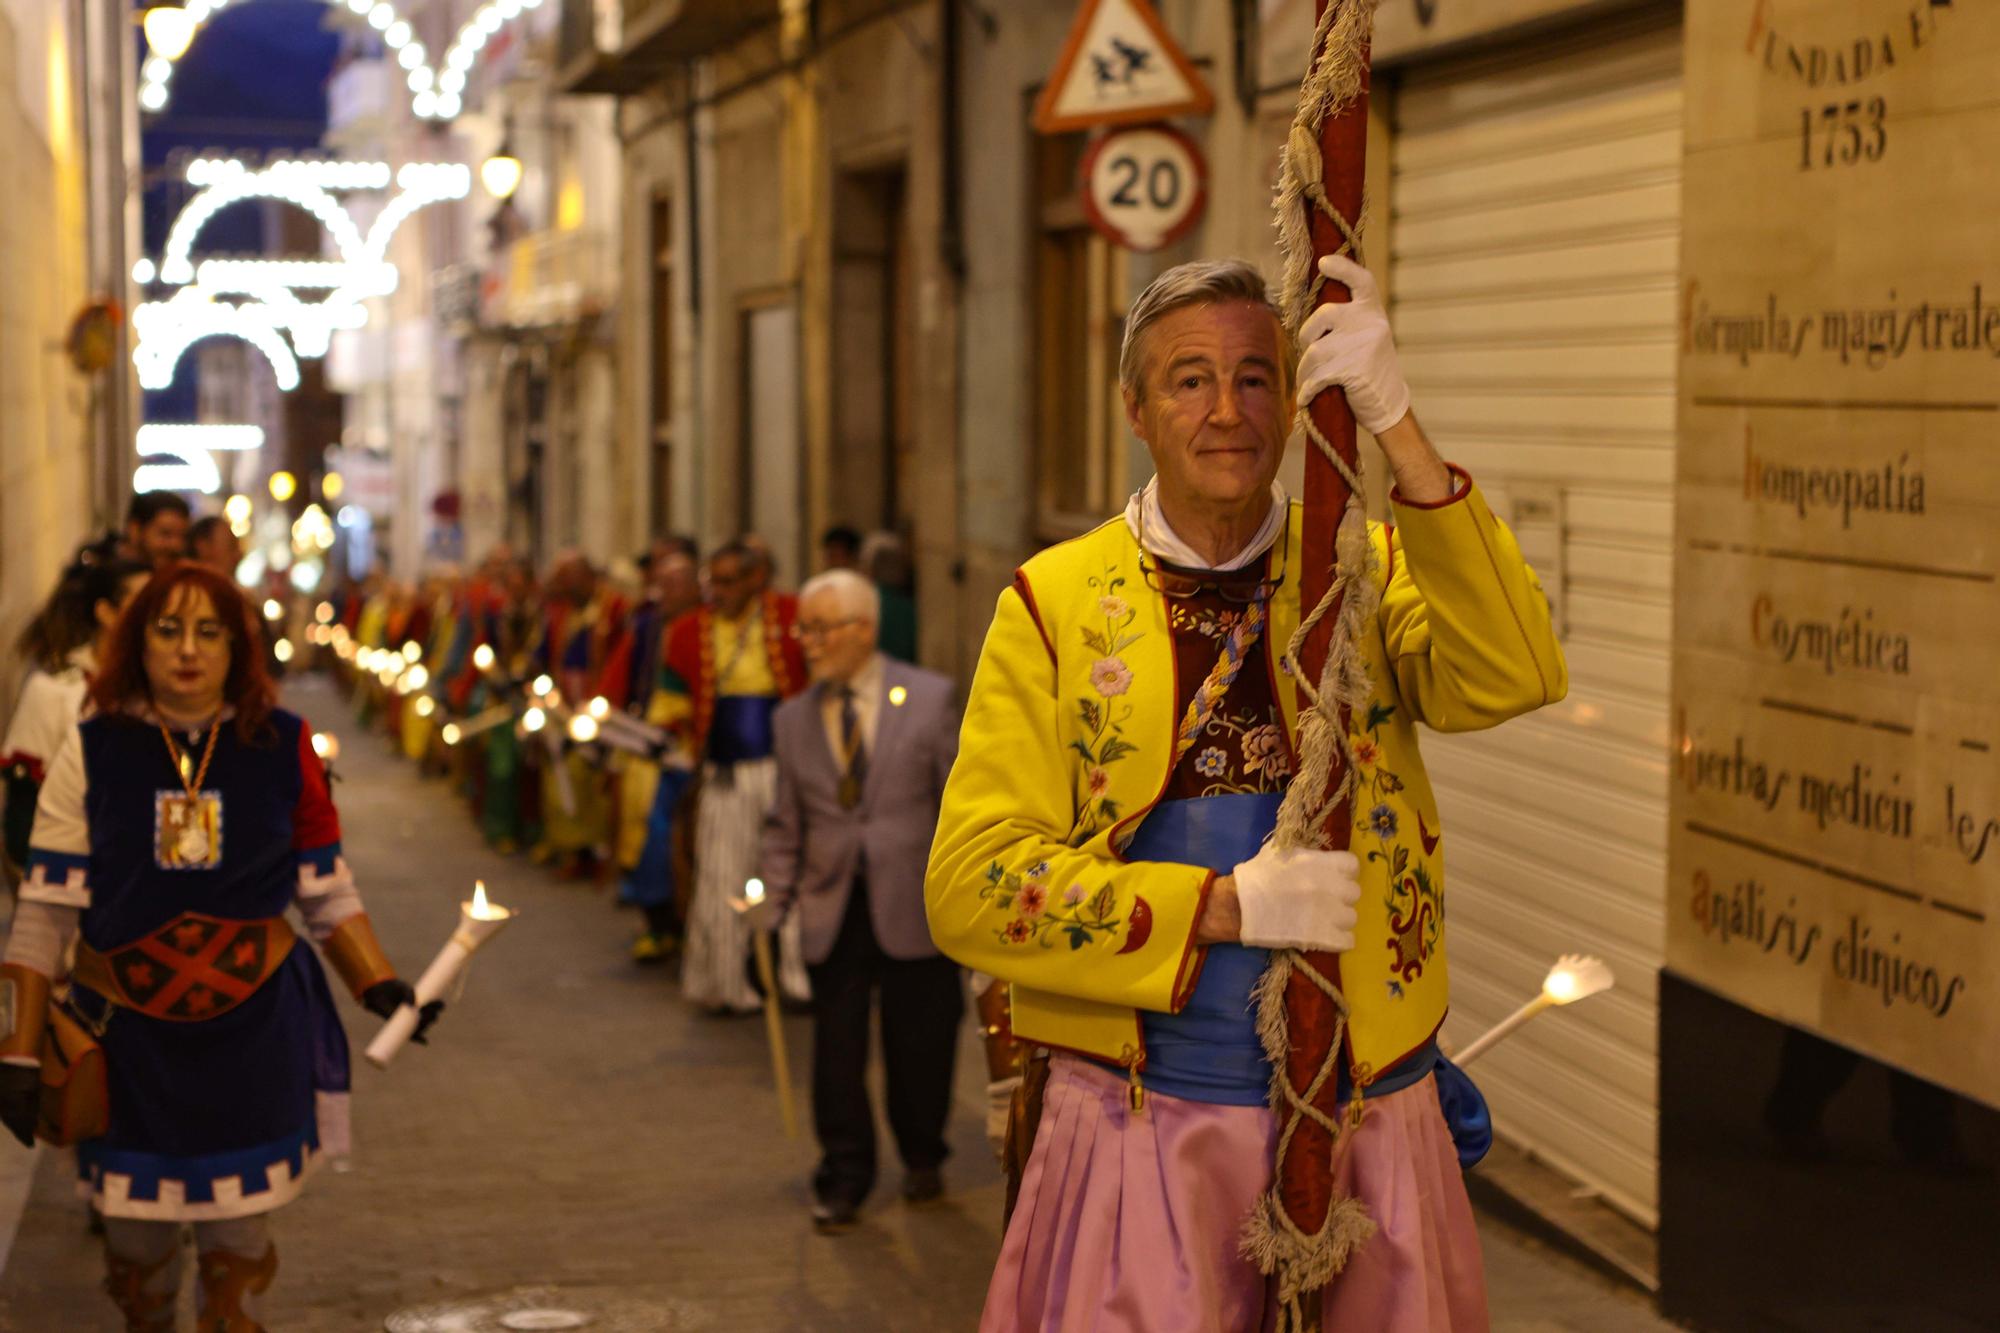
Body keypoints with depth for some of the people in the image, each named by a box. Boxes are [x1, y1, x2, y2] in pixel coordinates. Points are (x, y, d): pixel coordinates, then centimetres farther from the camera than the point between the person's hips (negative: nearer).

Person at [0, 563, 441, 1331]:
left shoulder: (282, 748, -2)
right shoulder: (94, 752, -6)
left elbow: (324, 890, 6)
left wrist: (381, 986, -5)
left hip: (252, 1031, 0)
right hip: (127, 1031, 0)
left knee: (237, 1234, 7)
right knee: (136, 1237, 10)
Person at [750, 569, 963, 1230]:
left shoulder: (930, 698, -1)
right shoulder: (794, 718, 8)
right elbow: (786, 825, 11)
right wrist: (769, 903, 1)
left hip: (914, 905, -2)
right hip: (833, 909, 2)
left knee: (918, 1045, 7)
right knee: (836, 1050, 1)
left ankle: (922, 1159, 30)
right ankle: (843, 1178, 15)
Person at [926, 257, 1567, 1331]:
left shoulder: (1366, 570, 6)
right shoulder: (1057, 602, 1)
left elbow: (1512, 678, -16)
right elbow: (970, 887, -7)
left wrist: (1398, 433, -24)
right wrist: (1226, 906, -15)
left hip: (1367, 1119, 2)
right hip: (1142, 1131, -1)